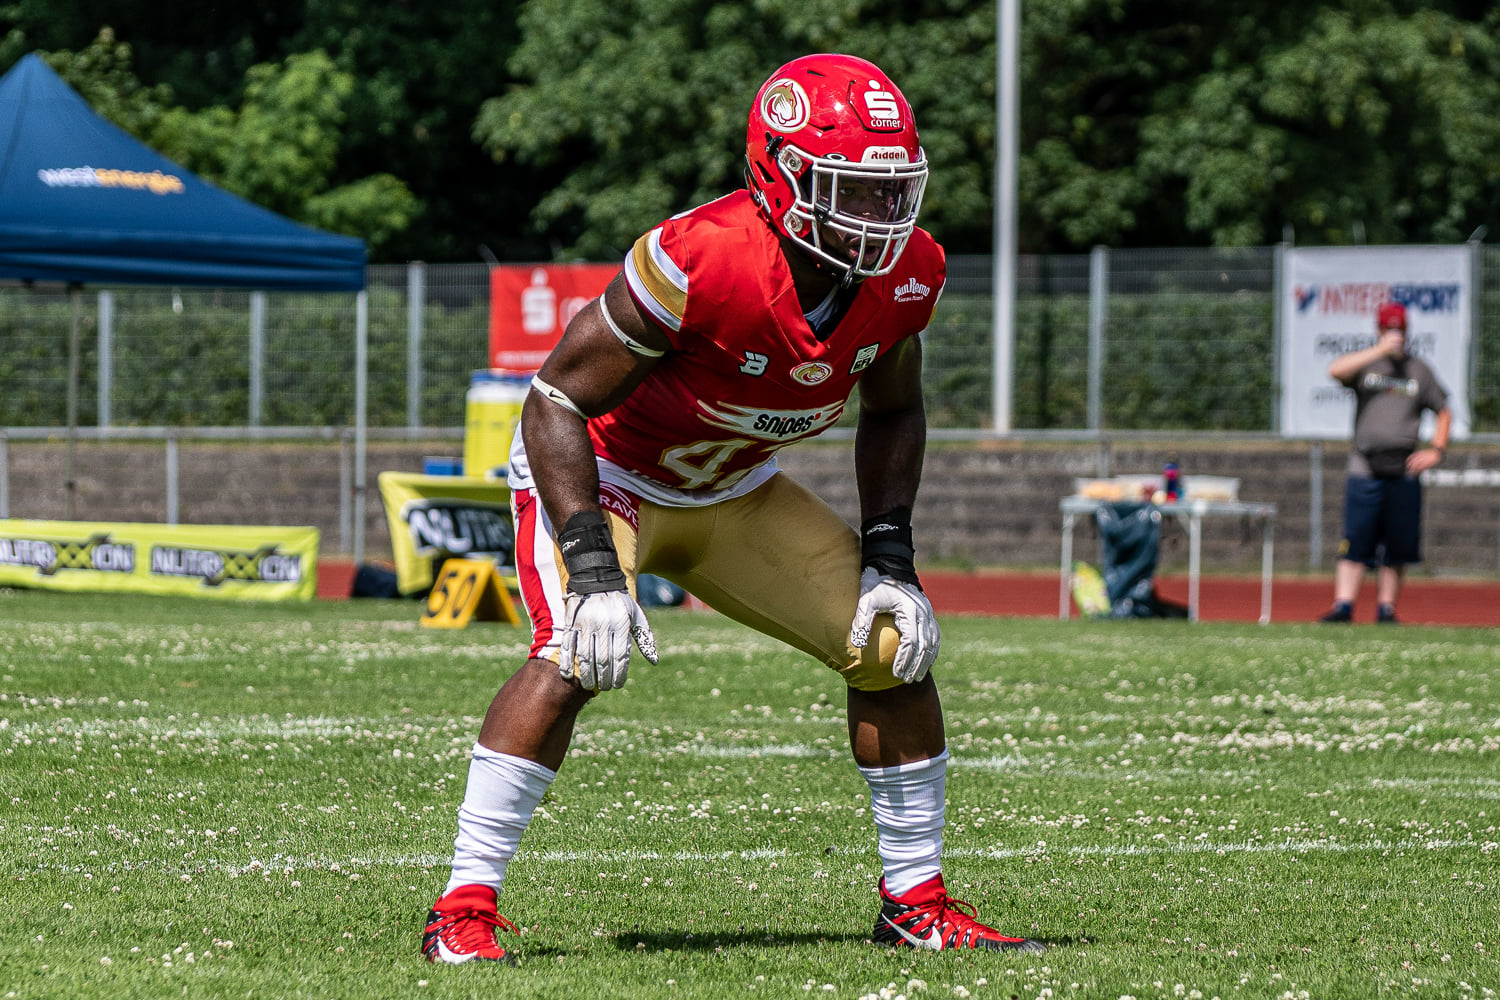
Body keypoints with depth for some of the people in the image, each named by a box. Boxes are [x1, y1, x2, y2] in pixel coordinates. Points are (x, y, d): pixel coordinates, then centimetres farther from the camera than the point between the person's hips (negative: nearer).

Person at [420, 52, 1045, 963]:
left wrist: (890, 561, -7)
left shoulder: (905, 276, -16)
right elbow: (557, 404, -27)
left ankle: (915, 902, 13)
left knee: (895, 645, -1)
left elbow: (892, 415, 5)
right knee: (579, 656, -30)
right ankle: (465, 909, -23)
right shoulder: (697, 264, -35)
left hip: (735, 493, 6)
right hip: (599, 471, -6)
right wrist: (594, 570, -34)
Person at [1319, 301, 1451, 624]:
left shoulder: (1419, 371, 13)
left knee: (1397, 547, 2)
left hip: (1404, 472, 2)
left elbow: (1443, 412, 21)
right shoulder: (1364, 363, 8)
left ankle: (1386, 609, 9)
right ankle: (1343, 606, -12)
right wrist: (1380, 350, -16)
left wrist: (1436, 450, 6)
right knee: (1354, 543, -9)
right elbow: (1335, 370, -14)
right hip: (1364, 470, -2)